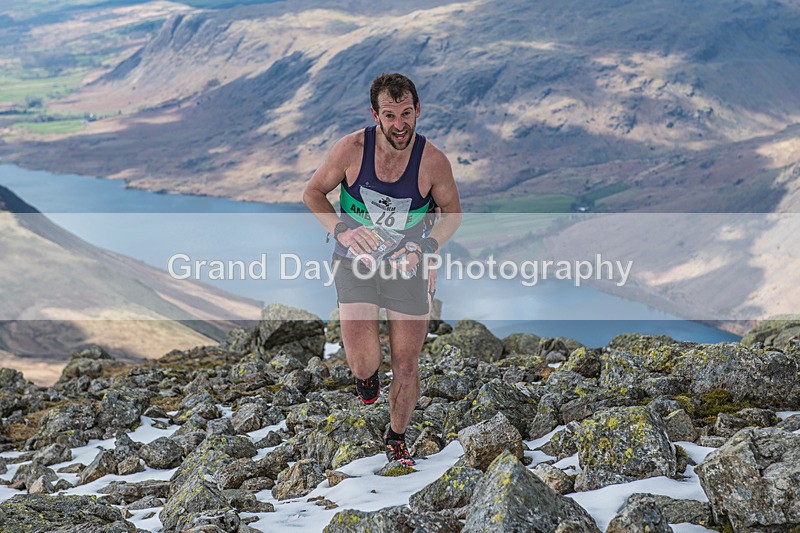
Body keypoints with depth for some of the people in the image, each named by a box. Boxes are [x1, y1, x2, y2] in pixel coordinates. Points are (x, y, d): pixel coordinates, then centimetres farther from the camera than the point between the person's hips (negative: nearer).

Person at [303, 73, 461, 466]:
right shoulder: (351, 149, -16)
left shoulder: (433, 161, -15)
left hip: (408, 269, 1)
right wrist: (340, 230, -19)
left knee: (406, 365, 6)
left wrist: (425, 248, -16)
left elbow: (452, 212, 1)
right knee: (362, 361, -15)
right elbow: (313, 192, -2)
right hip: (356, 262, -1)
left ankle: (396, 438, 32)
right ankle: (365, 375, 25)